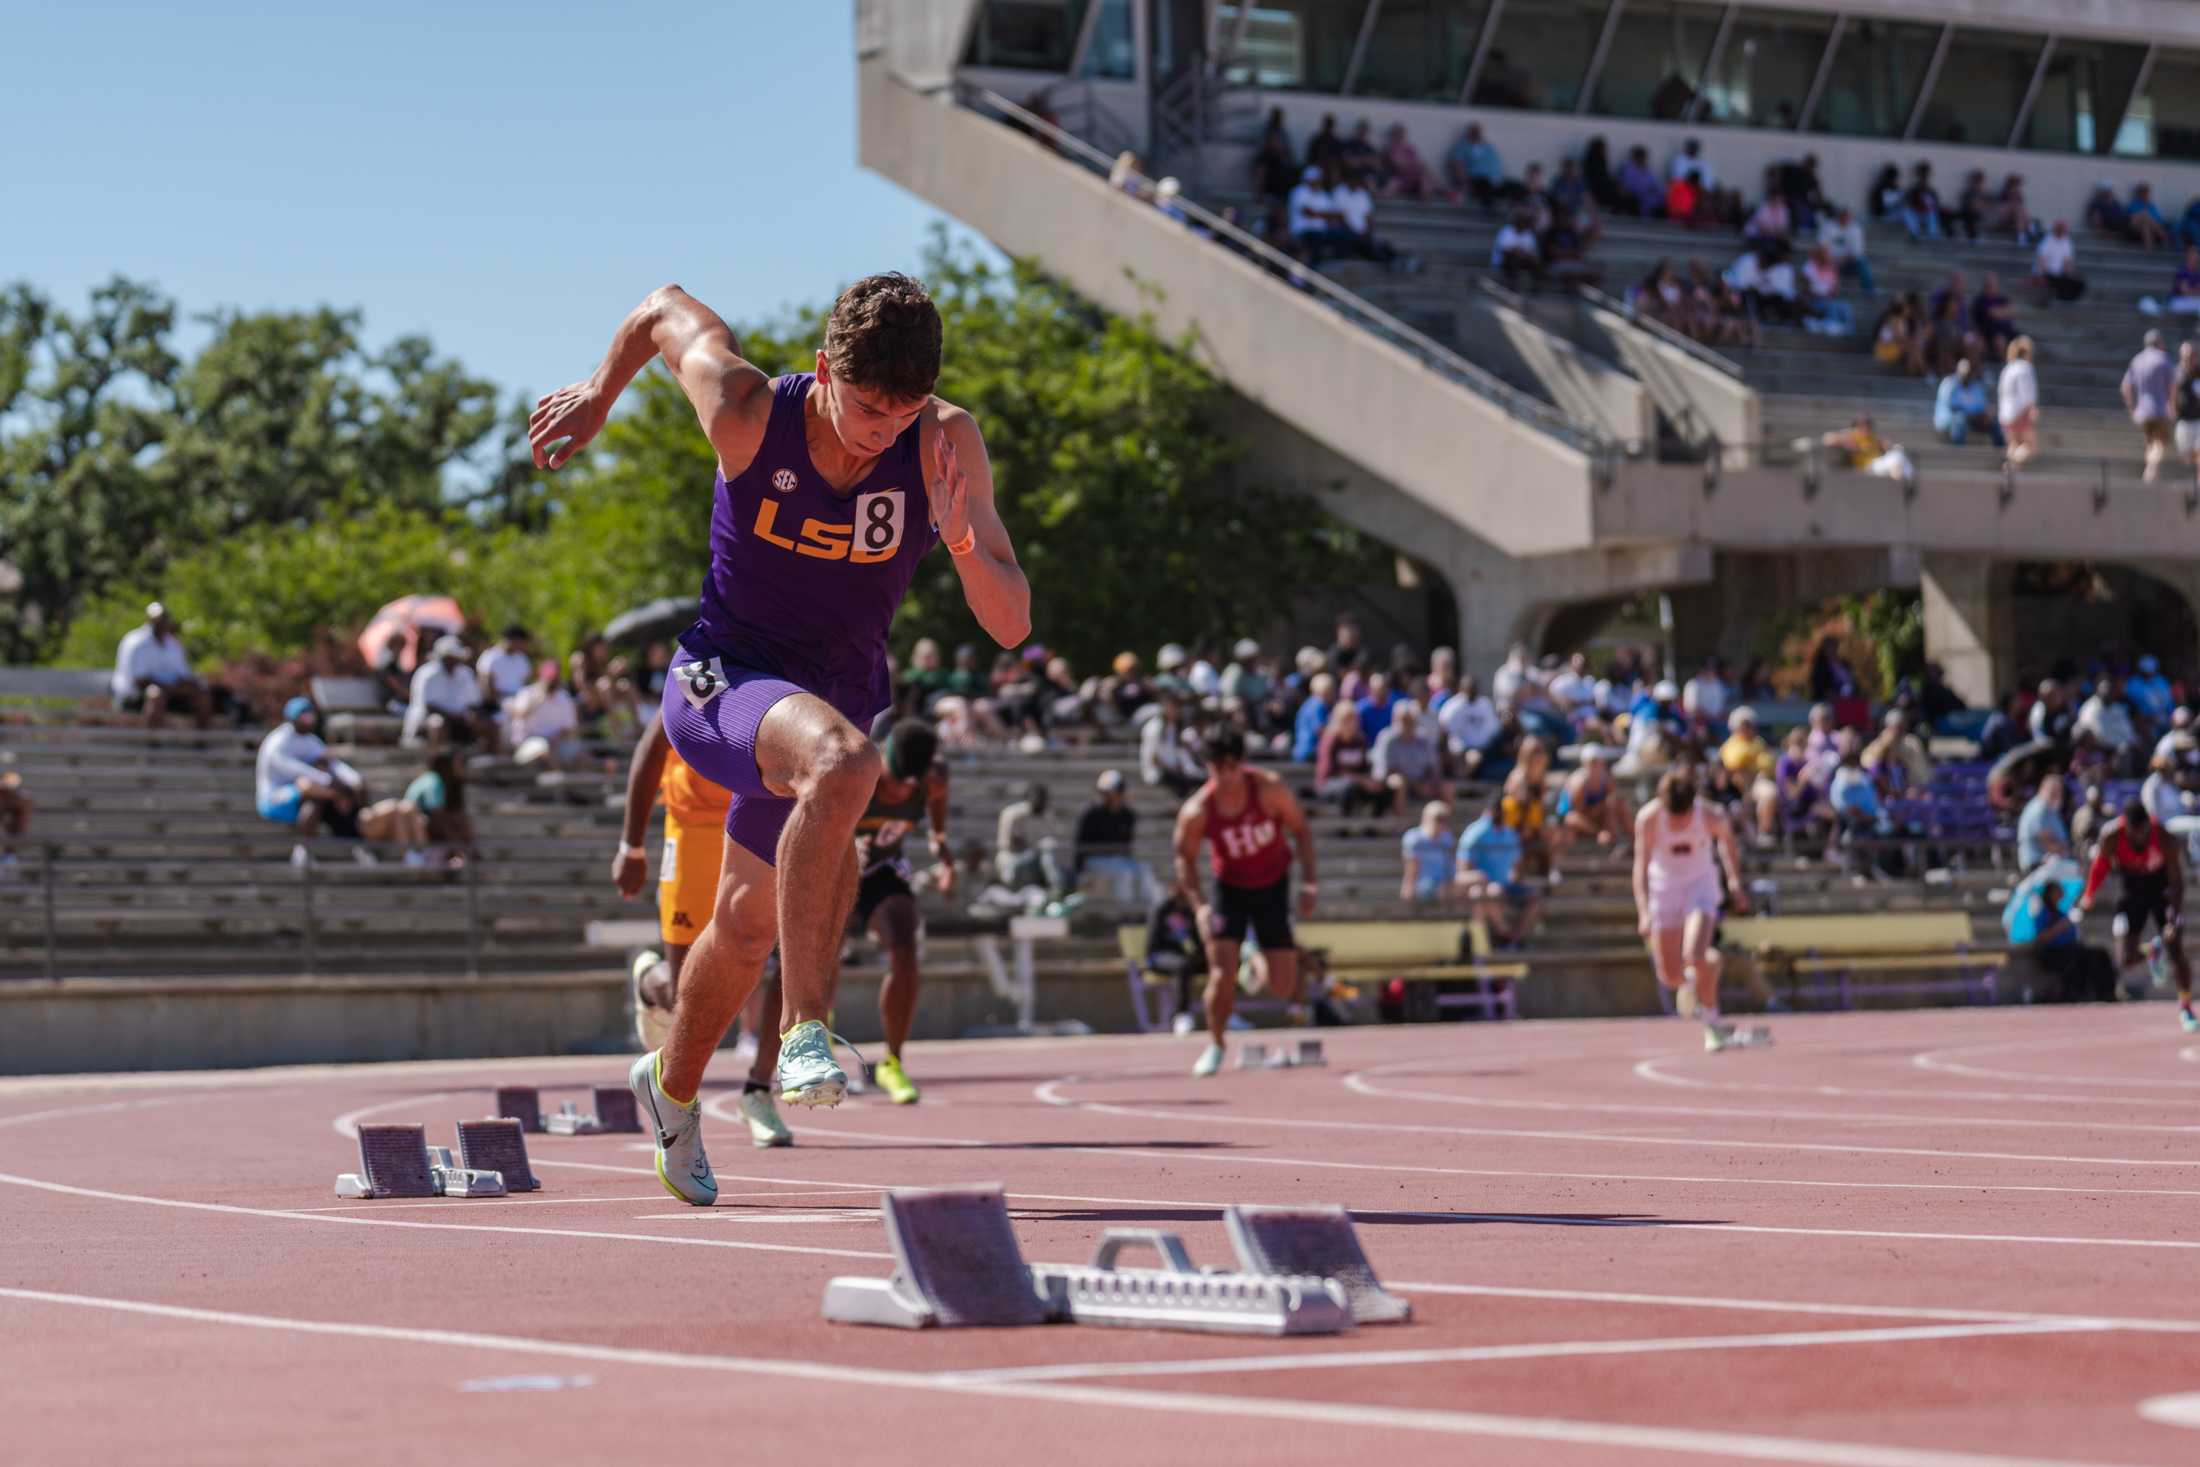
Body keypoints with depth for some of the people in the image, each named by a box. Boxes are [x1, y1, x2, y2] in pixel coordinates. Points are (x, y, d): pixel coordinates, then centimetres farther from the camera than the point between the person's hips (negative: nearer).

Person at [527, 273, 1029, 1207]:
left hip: (835, 701, 4)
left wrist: (964, 544, -42)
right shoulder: (747, 412, -23)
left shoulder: (946, 445, -19)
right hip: (721, 681, -4)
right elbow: (669, 310, -2)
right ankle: (805, 1031, -34)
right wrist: (597, 398, 13)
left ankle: (672, 1088, 51)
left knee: (748, 925, 22)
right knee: (843, 761, -38)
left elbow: (1010, 627, -22)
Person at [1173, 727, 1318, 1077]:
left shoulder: (1270, 789, -21)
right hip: (1229, 888, -1)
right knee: (1222, 974, -17)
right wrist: (1198, 905, -19)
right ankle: (1215, 1045, 5)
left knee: (1283, 987, -2)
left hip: (1273, 887, 1)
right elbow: (1185, 858, -7)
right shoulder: (1196, 811, -20)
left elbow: (1301, 830, -8)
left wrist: (1309, 881, -14)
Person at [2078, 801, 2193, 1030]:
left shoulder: (2163, 837, -29)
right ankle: (2152, 950, 29)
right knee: (2125, 962, -7)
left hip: (2162, 889, -1)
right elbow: (2099, 868, -9)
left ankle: (2185, 1008, 10)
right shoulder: (2111, 835, -27)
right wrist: (2087, 900, -5)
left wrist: (2175, 918, -29)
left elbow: (2177, 880, -23)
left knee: (2175, 951, -9)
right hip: (2131, 889, 1)